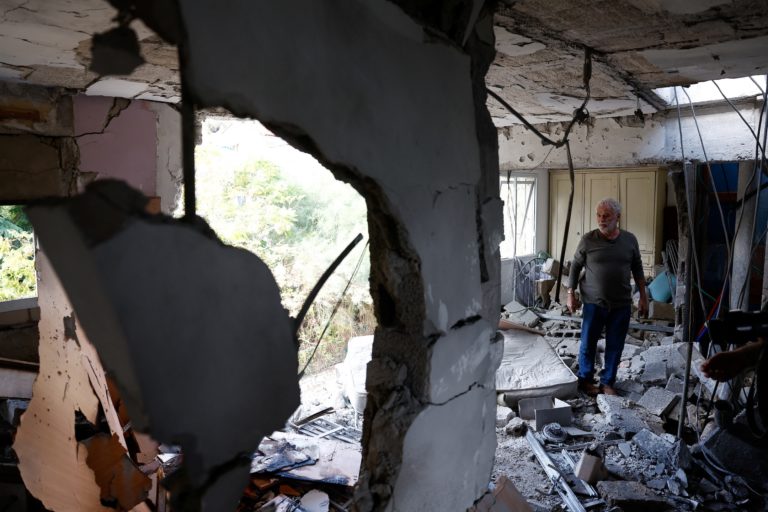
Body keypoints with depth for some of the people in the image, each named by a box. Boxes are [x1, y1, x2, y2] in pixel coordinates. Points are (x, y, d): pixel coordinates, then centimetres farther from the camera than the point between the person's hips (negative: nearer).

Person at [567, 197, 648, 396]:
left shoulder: (630, 240, 1)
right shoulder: (588, 240, -6)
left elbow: (637, 269, 10)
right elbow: (575, 266, 2)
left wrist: (643, 297, 9)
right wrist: (571, 294, -1)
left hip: (621, 304, 2)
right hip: (593, 303, -2)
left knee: (615, 346, 8)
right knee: (588, 343, 6)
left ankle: (607, 382, 23)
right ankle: (585, 379, 25)